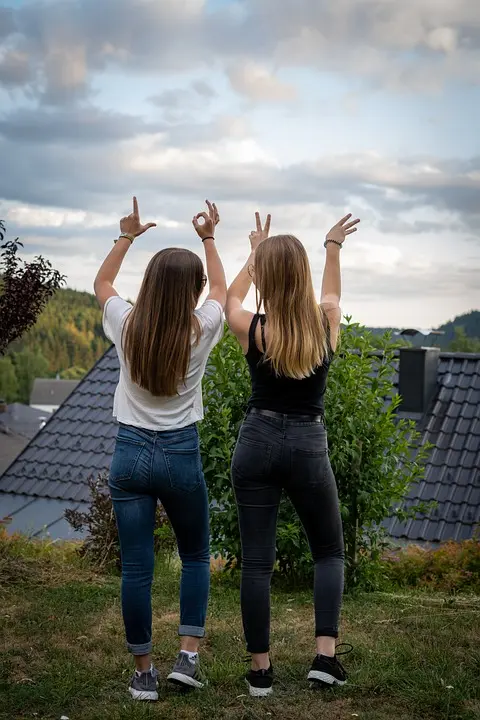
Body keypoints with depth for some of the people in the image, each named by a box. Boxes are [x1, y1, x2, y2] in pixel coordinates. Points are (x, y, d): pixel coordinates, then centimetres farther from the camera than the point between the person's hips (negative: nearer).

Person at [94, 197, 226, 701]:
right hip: (180, 454, -1)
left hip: (130, 452, 1)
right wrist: (208, 239, 24)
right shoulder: (199, 332, -8)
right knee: (195, 556, 18)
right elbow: (221, 289, 15)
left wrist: (126, 237, 22)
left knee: (135, 568, 5)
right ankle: (188, 655, 10)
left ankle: (143, 672, 12)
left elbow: (101, 283, 18)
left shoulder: (127, 326, -5)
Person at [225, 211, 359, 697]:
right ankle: (325, 655, 4)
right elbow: (331, 292, 21)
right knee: (330, 552, 17)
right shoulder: (326, 323, -5)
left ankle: (260, 669, 11)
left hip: (257, 442, 0)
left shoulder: (253, 330, -7)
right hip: (308, 447, 1)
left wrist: (256, 251, 31)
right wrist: (333, 246, 37)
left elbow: (231, 297, 18)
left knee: (256, 561, 6)